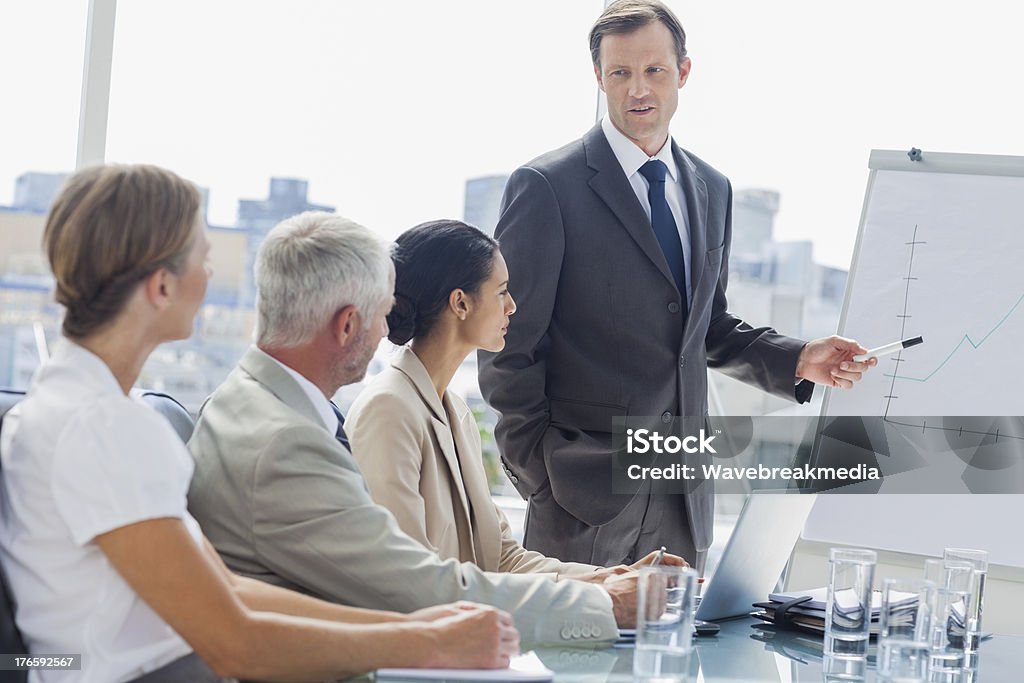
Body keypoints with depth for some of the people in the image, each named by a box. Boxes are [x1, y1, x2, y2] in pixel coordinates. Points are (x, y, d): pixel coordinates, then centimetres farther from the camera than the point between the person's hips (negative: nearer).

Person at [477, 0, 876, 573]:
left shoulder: (712, 190, 12)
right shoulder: (546, 186, -8)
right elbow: (509, 344, -7)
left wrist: (797, 360, 5)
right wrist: (534, 469, -10)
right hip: (585, 486, -5)